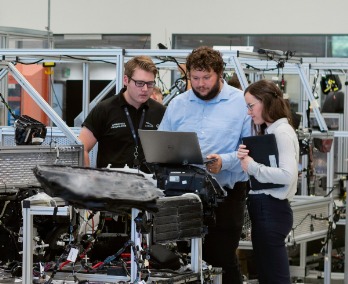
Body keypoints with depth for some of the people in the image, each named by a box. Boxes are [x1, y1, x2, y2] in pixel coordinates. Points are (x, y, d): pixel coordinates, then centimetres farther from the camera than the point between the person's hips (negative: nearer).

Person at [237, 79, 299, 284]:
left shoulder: (282, 132, -13)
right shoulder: (267, 132, 16)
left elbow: (287, 175, -25)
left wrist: (252, 166, -17)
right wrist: (245, 158, 1)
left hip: (271, 210, -10)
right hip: (263, 208, 10)